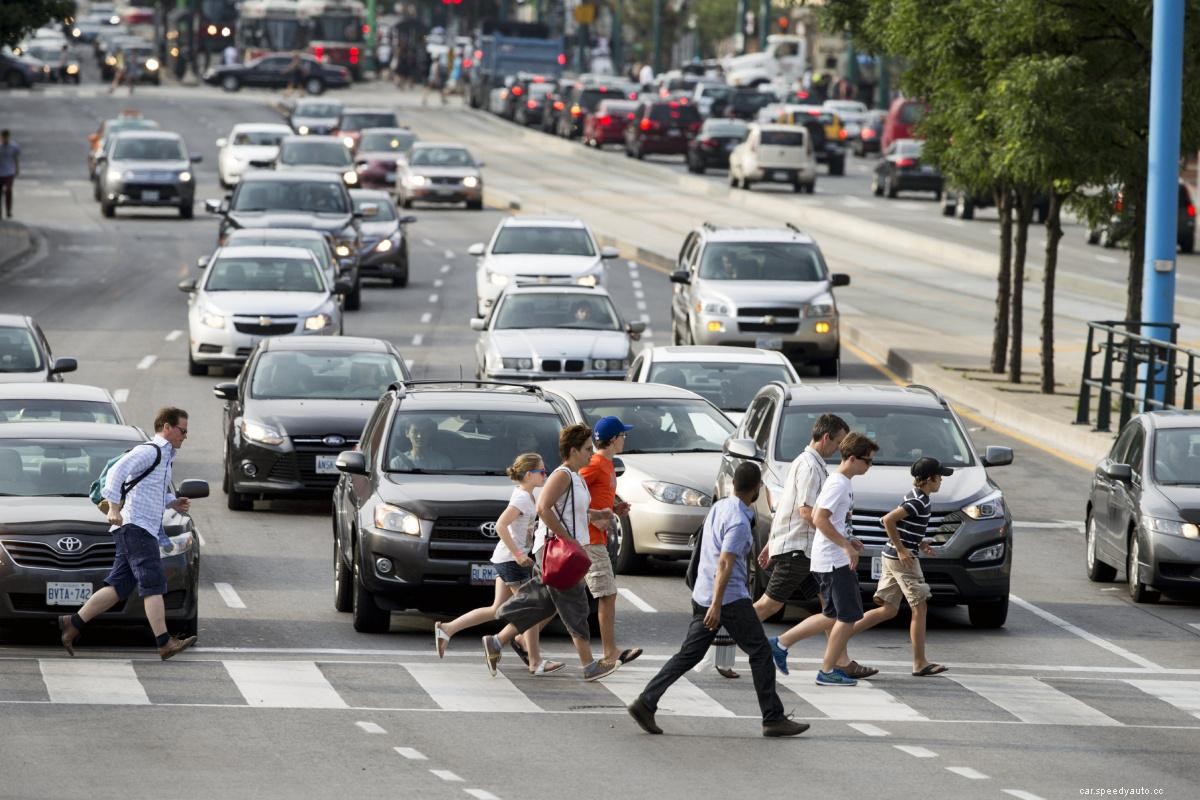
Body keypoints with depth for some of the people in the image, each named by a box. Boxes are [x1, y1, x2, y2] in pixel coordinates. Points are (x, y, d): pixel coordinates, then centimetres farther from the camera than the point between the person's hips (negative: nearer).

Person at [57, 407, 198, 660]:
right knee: (153, 584, -15)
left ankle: (73, 623, 11)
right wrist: (114, 507, -26)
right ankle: (165, 643, -20)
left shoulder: (164, 457, 22)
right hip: (135, 526, -10)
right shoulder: (149, 451, -8)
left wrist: (173, 503, 17)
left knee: (119, 587, 7)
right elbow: (117, 473, -19)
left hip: (147, 530, 10)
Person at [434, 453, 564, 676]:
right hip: (511, 560, -10)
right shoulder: (522, 498, -16)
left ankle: (447, 629, 10)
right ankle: (536, 662, 0)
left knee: (498, 610, 10)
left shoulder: (526, 496, 13)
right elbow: (500, 526, -25)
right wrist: (518, 554, -24)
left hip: (506, 559, 10)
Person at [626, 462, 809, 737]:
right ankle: (773, 719, 2)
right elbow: (724, 563, -24)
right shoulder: (739, 521, -18)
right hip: (730, 598, -9)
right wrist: (717, 604, -27)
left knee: (689, 655, 10)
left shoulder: (719, 507, 10)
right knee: (760, 653, 0)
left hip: (703, 597, 9)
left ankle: (645, 703, 2)